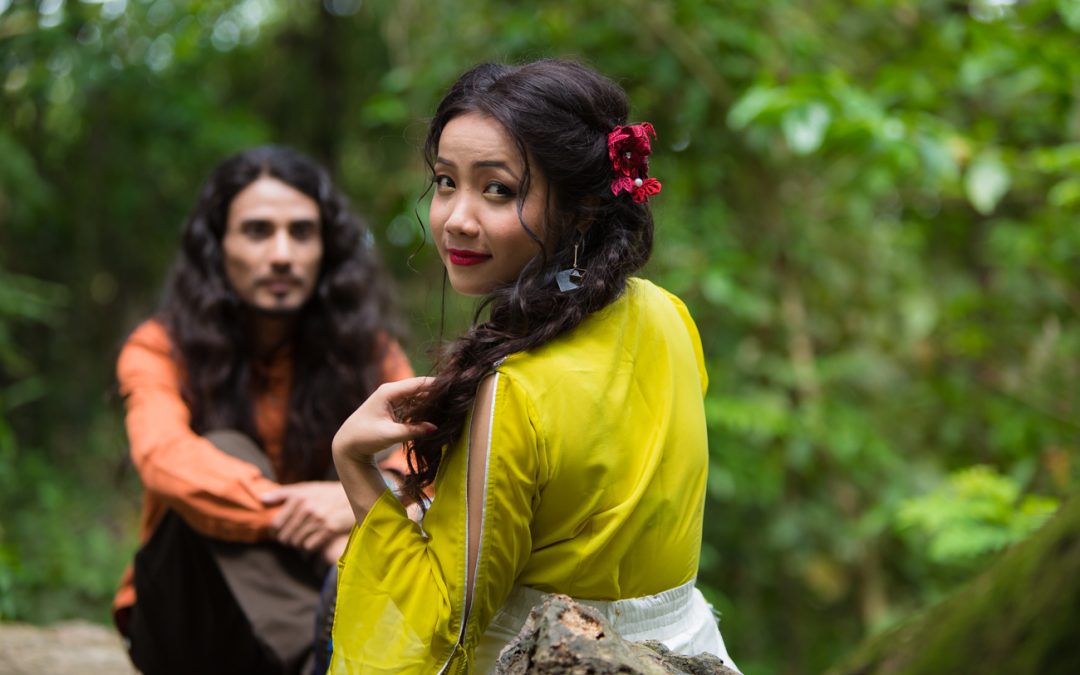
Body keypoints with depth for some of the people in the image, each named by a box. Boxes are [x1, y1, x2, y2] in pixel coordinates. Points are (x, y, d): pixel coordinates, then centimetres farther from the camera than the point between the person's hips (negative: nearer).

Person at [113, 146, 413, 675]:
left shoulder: (365, 350, -2)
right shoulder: (159, 352, -10)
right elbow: (165, 457, -31)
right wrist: (306, 524, -44)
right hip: (189, 627, -2)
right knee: (227, 450, -30)